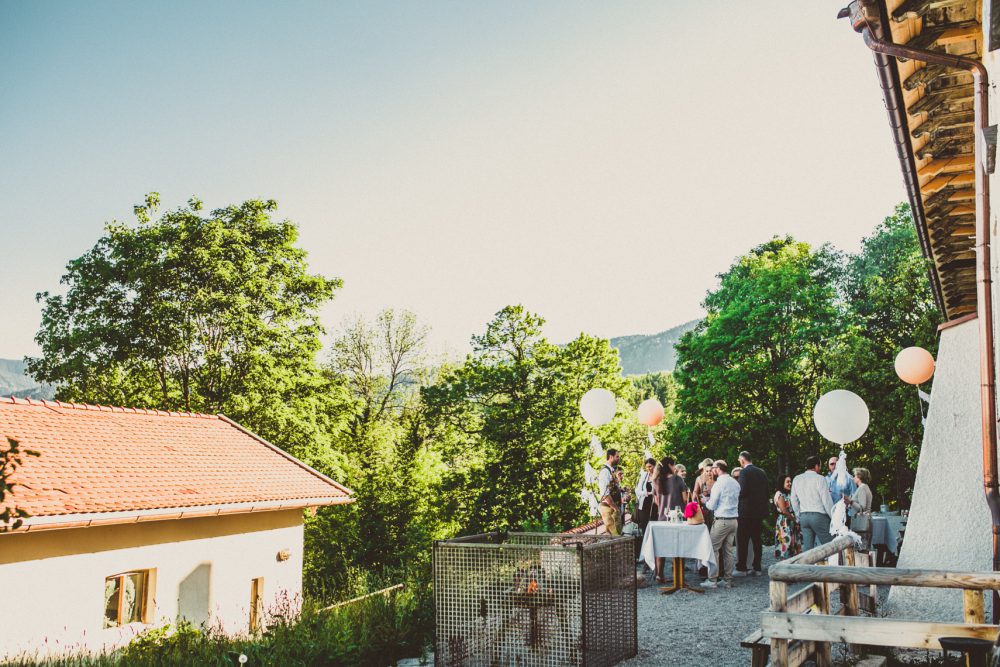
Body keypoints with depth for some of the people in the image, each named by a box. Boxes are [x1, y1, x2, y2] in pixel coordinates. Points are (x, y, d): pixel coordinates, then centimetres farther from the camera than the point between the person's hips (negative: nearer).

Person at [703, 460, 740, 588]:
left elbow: (712, 506, -12)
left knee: (713, 549, -3)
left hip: (721, 520, -7)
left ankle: (712, 580, -4)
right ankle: (727, 579, 14)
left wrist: (706, 501, 10)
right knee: (729, 551, 11)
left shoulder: (719, 484, -13)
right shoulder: (735, 483, 9)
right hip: (734, 519, 8)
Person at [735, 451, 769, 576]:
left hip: (746, 511, -7)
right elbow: (768, 491, 10)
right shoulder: (761, 472, 9)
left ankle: (741, 568, -1)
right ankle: (757, 568, 15)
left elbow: (742, 491, -20)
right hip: (759, 511, 7)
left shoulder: (744, 472, -12)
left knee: (742, 541, -2)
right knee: (757, 540, 12)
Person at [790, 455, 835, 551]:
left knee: (807, 547, 5)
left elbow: (794, 501, 14)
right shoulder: (819, 479, -7)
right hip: (819, 515, -6)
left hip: (803, 516, 6)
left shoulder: (797, 479, 10)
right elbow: (827, 500, -8)